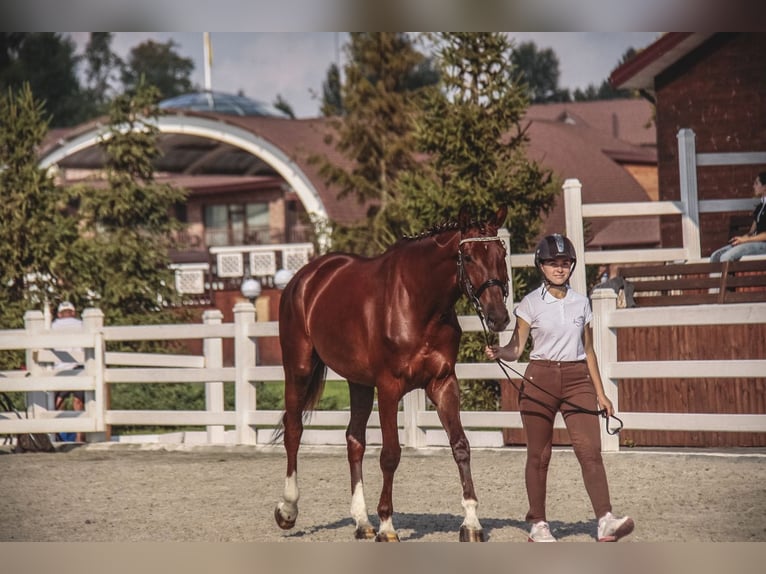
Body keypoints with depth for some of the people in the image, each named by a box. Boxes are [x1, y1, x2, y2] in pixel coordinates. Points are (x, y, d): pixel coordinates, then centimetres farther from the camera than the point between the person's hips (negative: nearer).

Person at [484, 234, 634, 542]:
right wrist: (497, 352, -25)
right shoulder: (530, 303, 1)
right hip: (540, 378, -2)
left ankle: (605, 521, -19)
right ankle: (538, 524, 14)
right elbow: (516, 348, -3)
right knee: (538, 454, 4)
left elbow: (588, 351, 15)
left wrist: (600, 393, 14)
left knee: (590, 450, -11)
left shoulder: (581, 303, 9)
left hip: (577, 380, 2)